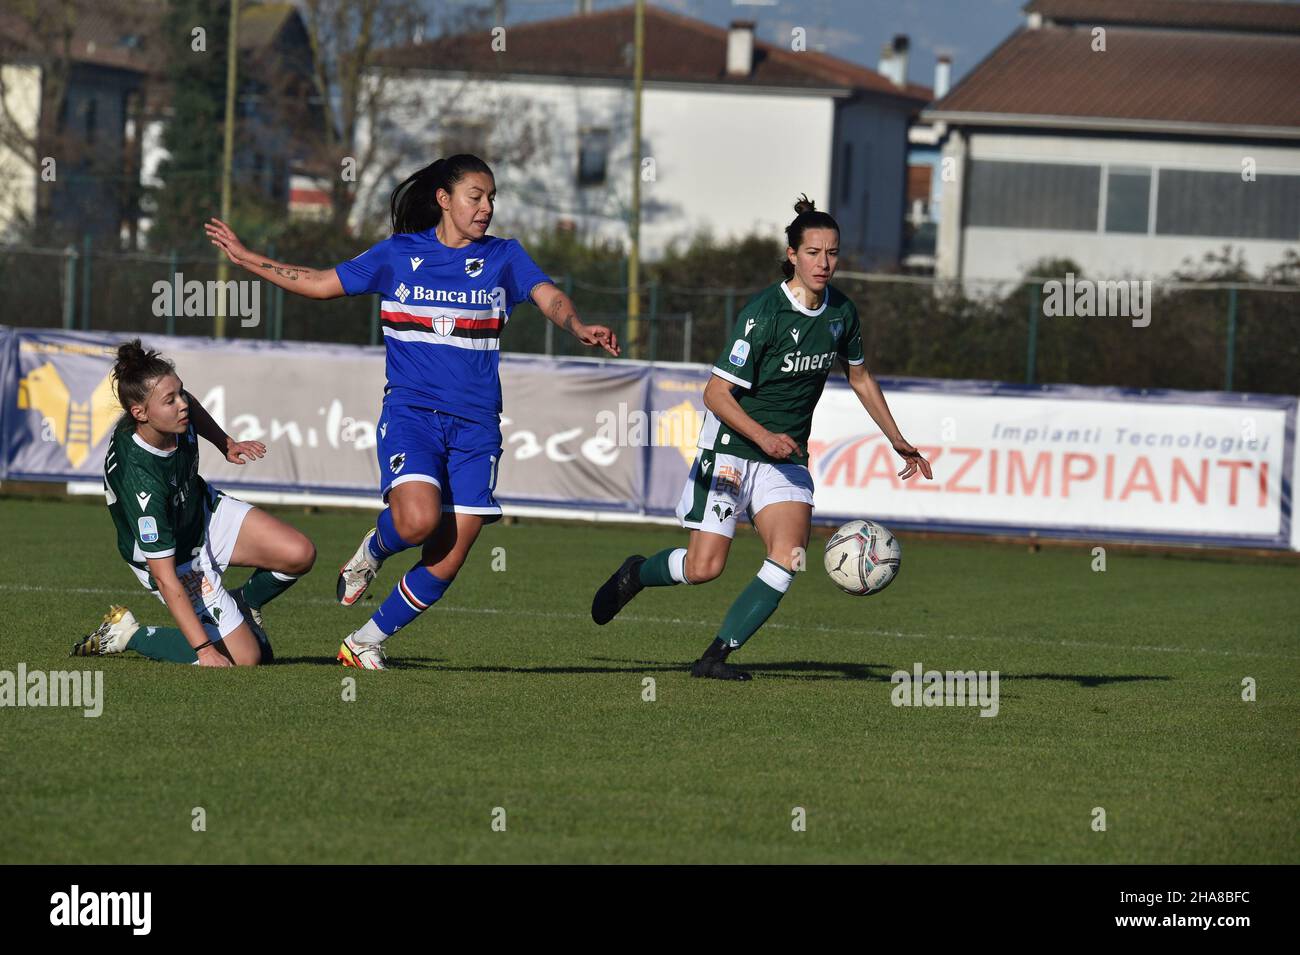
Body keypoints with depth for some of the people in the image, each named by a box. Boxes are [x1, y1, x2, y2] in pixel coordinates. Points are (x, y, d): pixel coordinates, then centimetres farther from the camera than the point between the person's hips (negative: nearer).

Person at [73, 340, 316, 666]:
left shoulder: (173, 414, -21)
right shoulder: (140, 482, -40)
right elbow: (165, 578, -37)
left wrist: (226, 445, 10)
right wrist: (205, 650, -37)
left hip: (205, 512, 7)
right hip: (175, 562, -7)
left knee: (300, 555, -10)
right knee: (245, 658, -9)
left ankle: (242, 606, 20)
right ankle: (127, 633, 5)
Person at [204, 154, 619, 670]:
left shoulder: (504, 256, 8)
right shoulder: (398, 254, 7)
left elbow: (549, 296, -7)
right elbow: (320, 283, 14)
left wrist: (579, 328, -29)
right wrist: (245, 258, 11)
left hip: (475, 423, 2)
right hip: (411, 410, -2)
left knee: (446, 562, -1)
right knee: (418, 519, -28)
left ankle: (365, 641, 18)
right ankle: (373, 550, 8)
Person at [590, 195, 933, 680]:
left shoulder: (841, 312, 1)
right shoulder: (764, 312, -19)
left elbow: (860, 378, 20)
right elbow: (716, 393, -18)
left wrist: (899, 442, 21)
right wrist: (764, 436, -29)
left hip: (786, 458, 5)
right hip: (731, 450, -5)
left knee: (789, 556, -17)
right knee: (704, 566, -8)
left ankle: (716, 656, -11)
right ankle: (636, 574, 25)